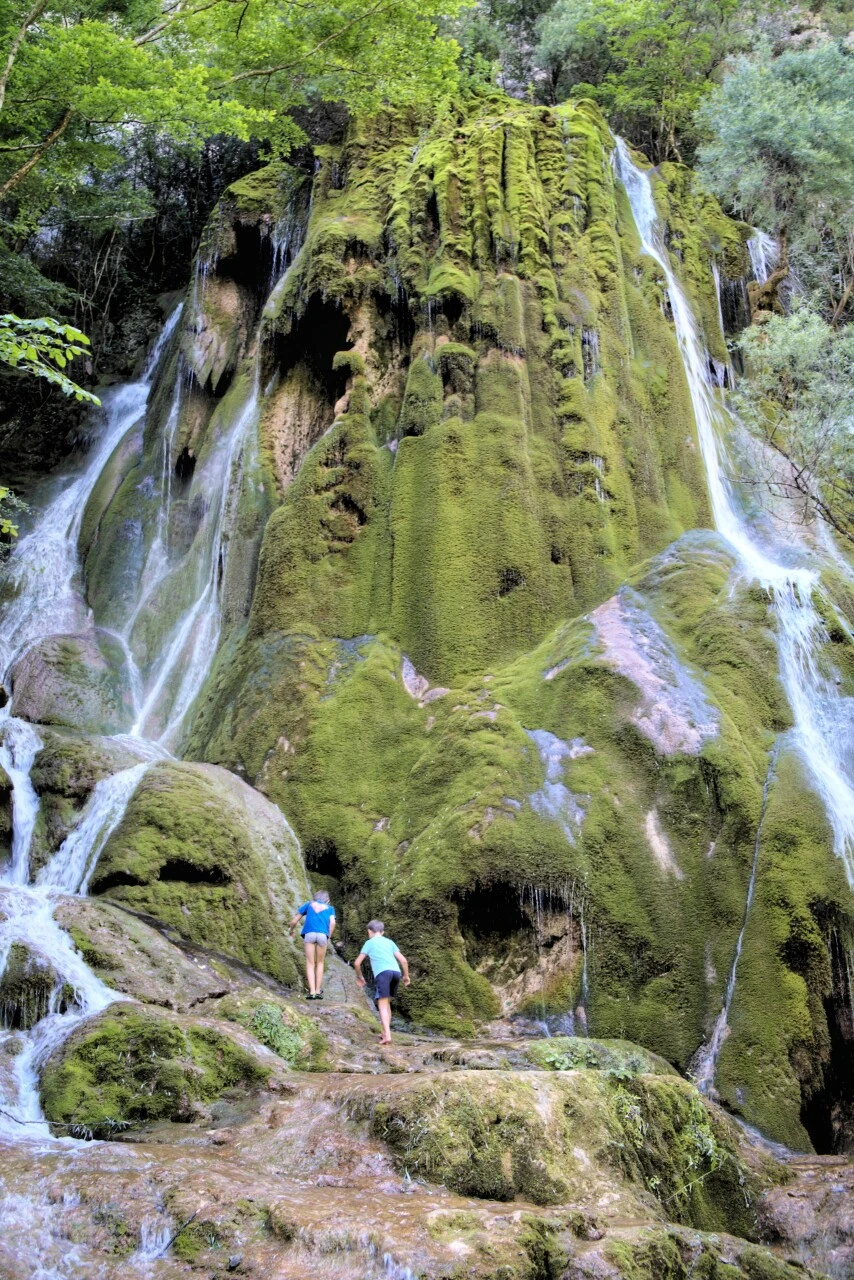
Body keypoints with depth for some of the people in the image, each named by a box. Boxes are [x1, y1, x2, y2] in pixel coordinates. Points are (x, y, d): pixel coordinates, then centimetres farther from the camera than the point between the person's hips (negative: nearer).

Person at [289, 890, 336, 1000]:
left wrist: (291, 931, 41)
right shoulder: (329, 908, 25)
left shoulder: (308, 905, 26)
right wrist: (329, 937, 14)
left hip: (309, 934, 0)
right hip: (323, 935, 0)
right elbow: (332, 923, 5)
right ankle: (318, 991, 14)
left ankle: (312, 992, -7)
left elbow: (294, 921, 23)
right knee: (320, 963, 16)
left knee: (310, 963, 4)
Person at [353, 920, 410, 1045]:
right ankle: (385, 1033, 19)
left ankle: (387, 1035, -21)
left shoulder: (369, 943, 19)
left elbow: (357, 963, 16)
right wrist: (406, 976, 28)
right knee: (387, 1003, 20)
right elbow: (403, 960, 17)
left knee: (383, 1005, -7)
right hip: (396, 972, 4)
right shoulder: (390, 942, 27)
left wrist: (359, 976, 31)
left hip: (383, 973, -4)